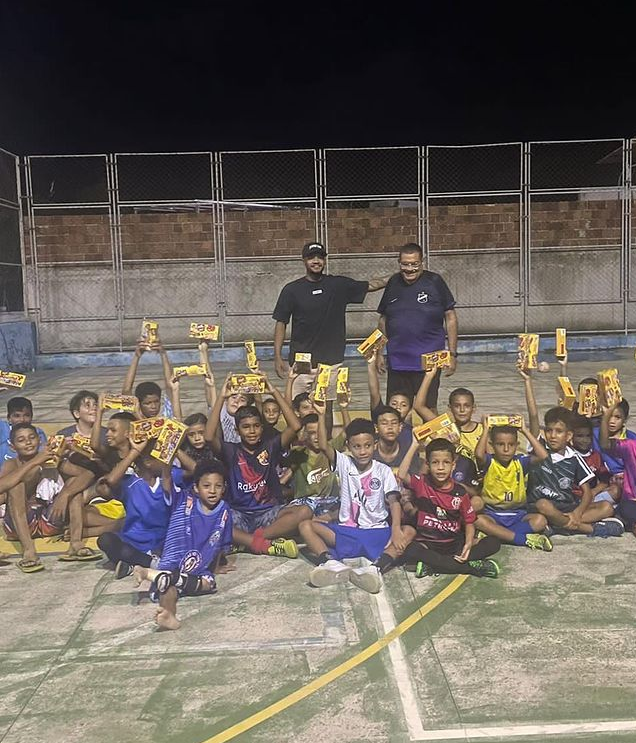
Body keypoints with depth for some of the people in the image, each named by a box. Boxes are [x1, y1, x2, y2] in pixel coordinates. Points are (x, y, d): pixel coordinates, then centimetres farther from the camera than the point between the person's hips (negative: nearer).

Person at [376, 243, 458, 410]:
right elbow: (383, 319, 14)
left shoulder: (434, 282, -4)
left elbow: (450, 318, -1)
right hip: (397, 362, 3)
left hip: (428, 360, -3)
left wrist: (452, 354, -4)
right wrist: (379, 353, 11)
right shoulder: (393, 283, 6)